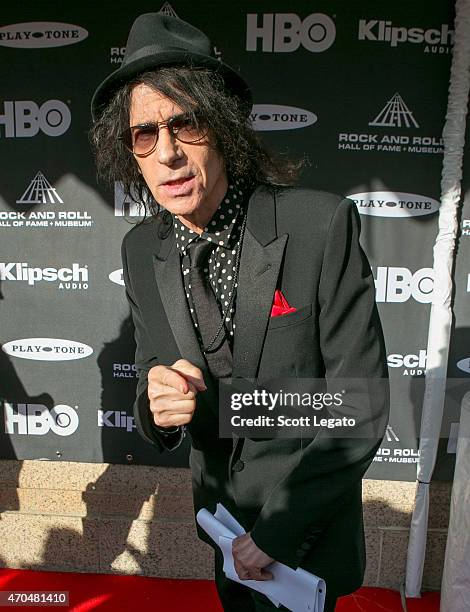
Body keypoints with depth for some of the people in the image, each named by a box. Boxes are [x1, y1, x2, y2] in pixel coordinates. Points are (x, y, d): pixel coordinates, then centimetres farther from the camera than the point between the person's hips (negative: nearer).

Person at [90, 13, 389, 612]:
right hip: (220, 506, 5)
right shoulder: (141, 252, -10)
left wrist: (276, 534, -17)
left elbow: (361, 406, -21)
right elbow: (153, 372, -2)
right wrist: (156, 404, -26)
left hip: (309, 526, -4)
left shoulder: (322, 224, -25)